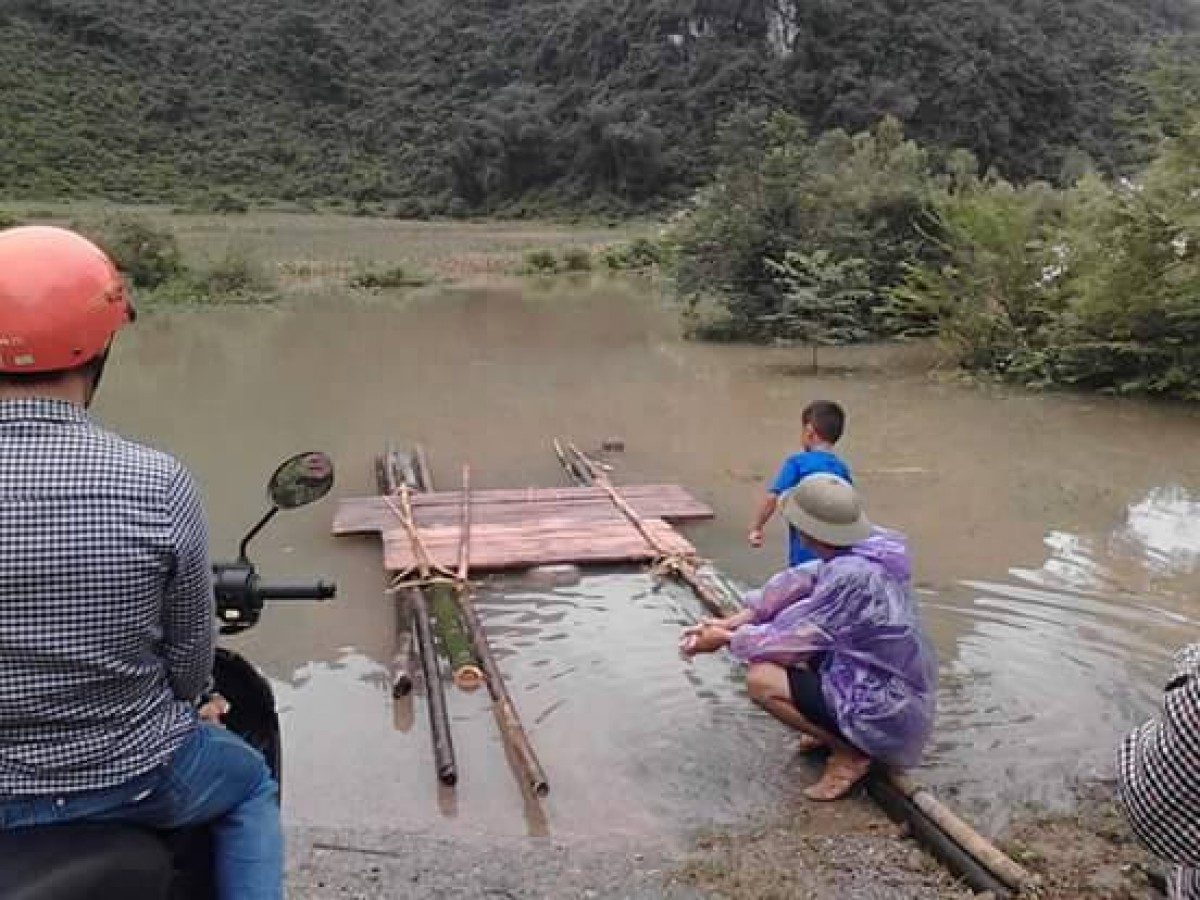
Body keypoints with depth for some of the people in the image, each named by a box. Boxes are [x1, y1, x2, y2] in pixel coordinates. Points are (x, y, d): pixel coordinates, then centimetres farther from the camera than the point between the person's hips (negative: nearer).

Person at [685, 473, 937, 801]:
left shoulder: (851, 575, -30)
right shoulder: (864, 546, -5)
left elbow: (795, 640, -18)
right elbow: (795, 582, 2)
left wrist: (727, 639, -6)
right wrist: (734, 621, -3)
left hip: (887, 714, -9)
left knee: (761, 679, -13)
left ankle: (850, 753, 0)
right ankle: (834, 729, 19)